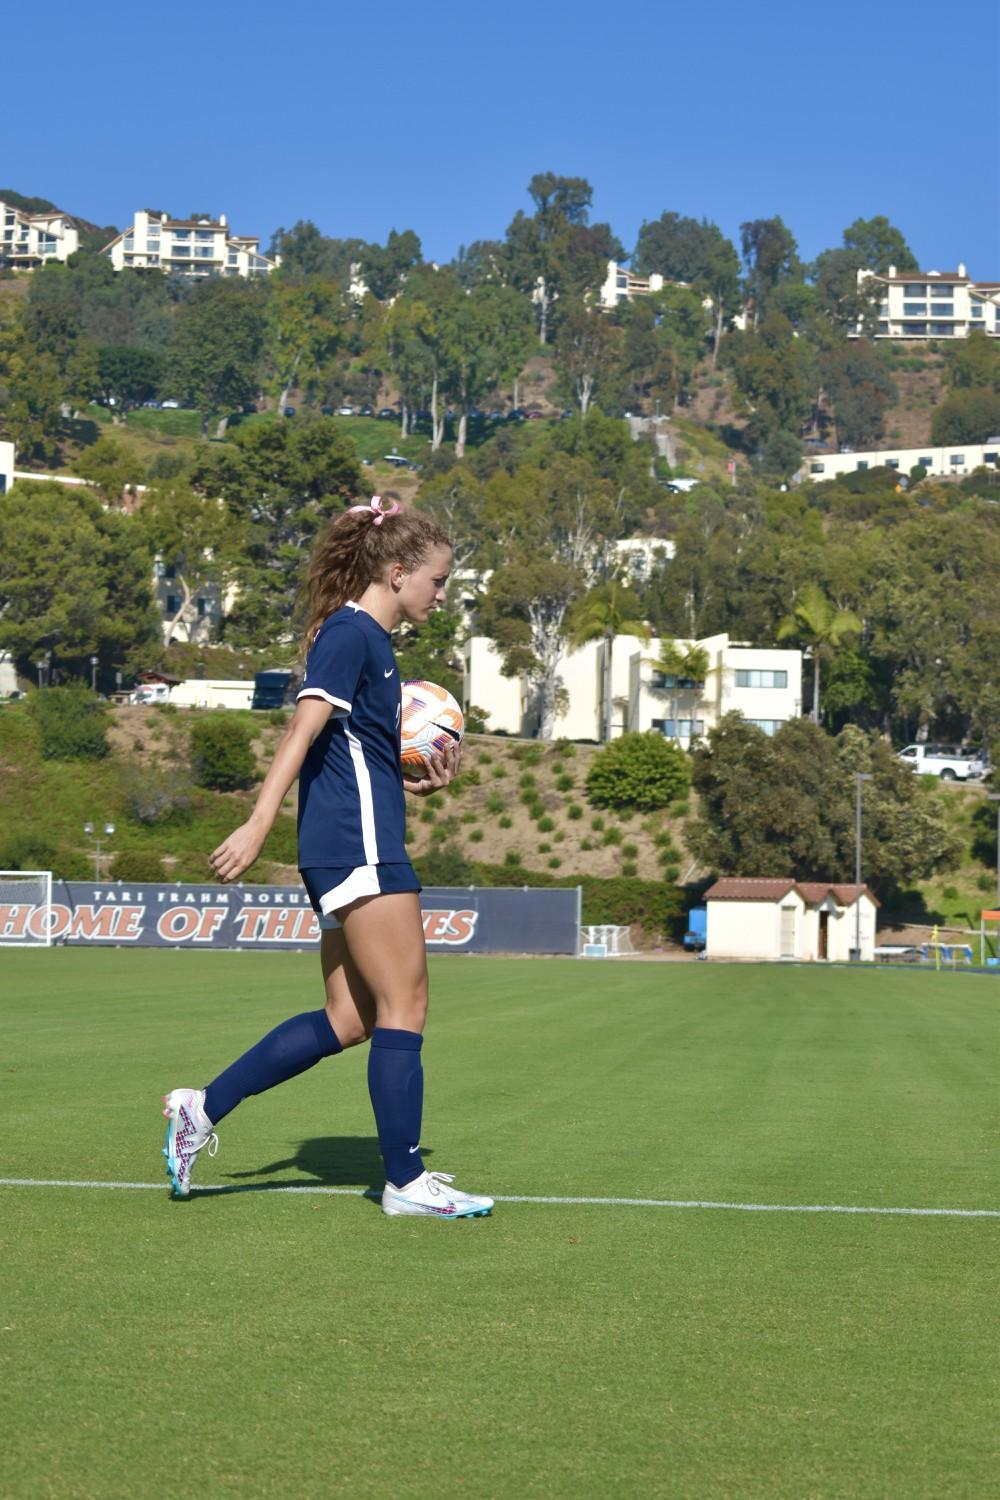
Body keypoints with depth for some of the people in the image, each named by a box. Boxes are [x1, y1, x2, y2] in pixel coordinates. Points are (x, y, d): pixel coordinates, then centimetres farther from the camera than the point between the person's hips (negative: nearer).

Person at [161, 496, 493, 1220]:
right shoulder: (350, 633, -9)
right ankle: (406, 1181, 2)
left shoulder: (367, 639, 20)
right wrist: (259, 823, -25)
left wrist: (421, 783, 11)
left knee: (350, 1018, 10)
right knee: (404, 1006, -5)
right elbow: (304, 732, -19)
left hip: (351, 852, 10)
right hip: (359, 845, -10)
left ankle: (203, 1108, 11)